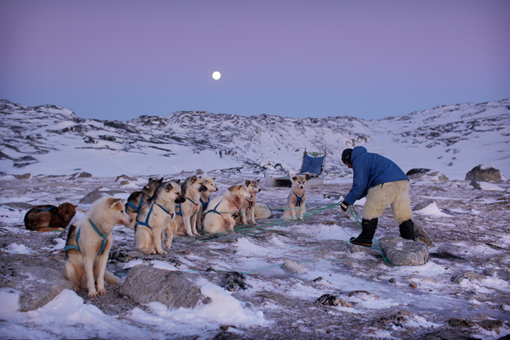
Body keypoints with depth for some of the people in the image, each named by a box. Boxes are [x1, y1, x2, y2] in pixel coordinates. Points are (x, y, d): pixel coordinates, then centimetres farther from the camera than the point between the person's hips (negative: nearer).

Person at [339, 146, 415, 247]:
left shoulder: (358, 160, 3)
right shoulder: (367, 157, 33)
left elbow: (360, 185, -5)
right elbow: (368, 184, 33)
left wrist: (348, 201, 2)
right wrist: (353, 197, 27)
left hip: (386, 184, -10)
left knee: (370, 211, 1)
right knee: (403, 213, 9)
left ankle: (365, 239, 7)